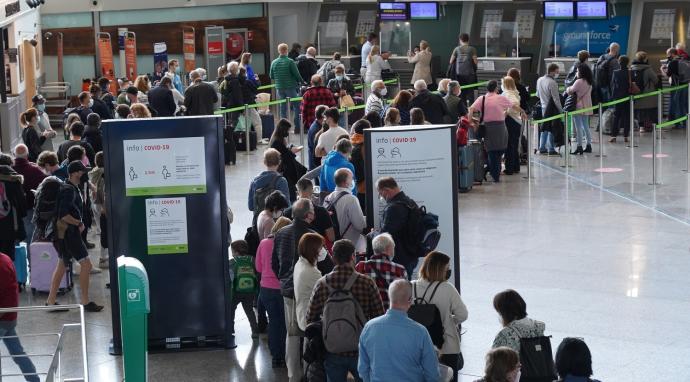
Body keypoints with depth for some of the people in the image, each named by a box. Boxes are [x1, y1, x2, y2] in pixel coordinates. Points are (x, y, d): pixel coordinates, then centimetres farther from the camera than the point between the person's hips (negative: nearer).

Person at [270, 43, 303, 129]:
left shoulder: (274, 62, 0)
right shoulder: (290, 62, -12)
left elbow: (271, 76, 8)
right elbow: (297, 74, -9)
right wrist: (300, 81, 9)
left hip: (279, 88, 4)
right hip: (290, 87, -4)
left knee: (282, 107, 11)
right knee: (296, 106, 3)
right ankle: (297, 126, -2)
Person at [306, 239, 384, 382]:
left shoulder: (321, 285, -5)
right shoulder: (366, 283, -11)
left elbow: (311, 319, 1)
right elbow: (379, 316, -8)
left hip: (332, 353, 2)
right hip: (360, 350, -2)